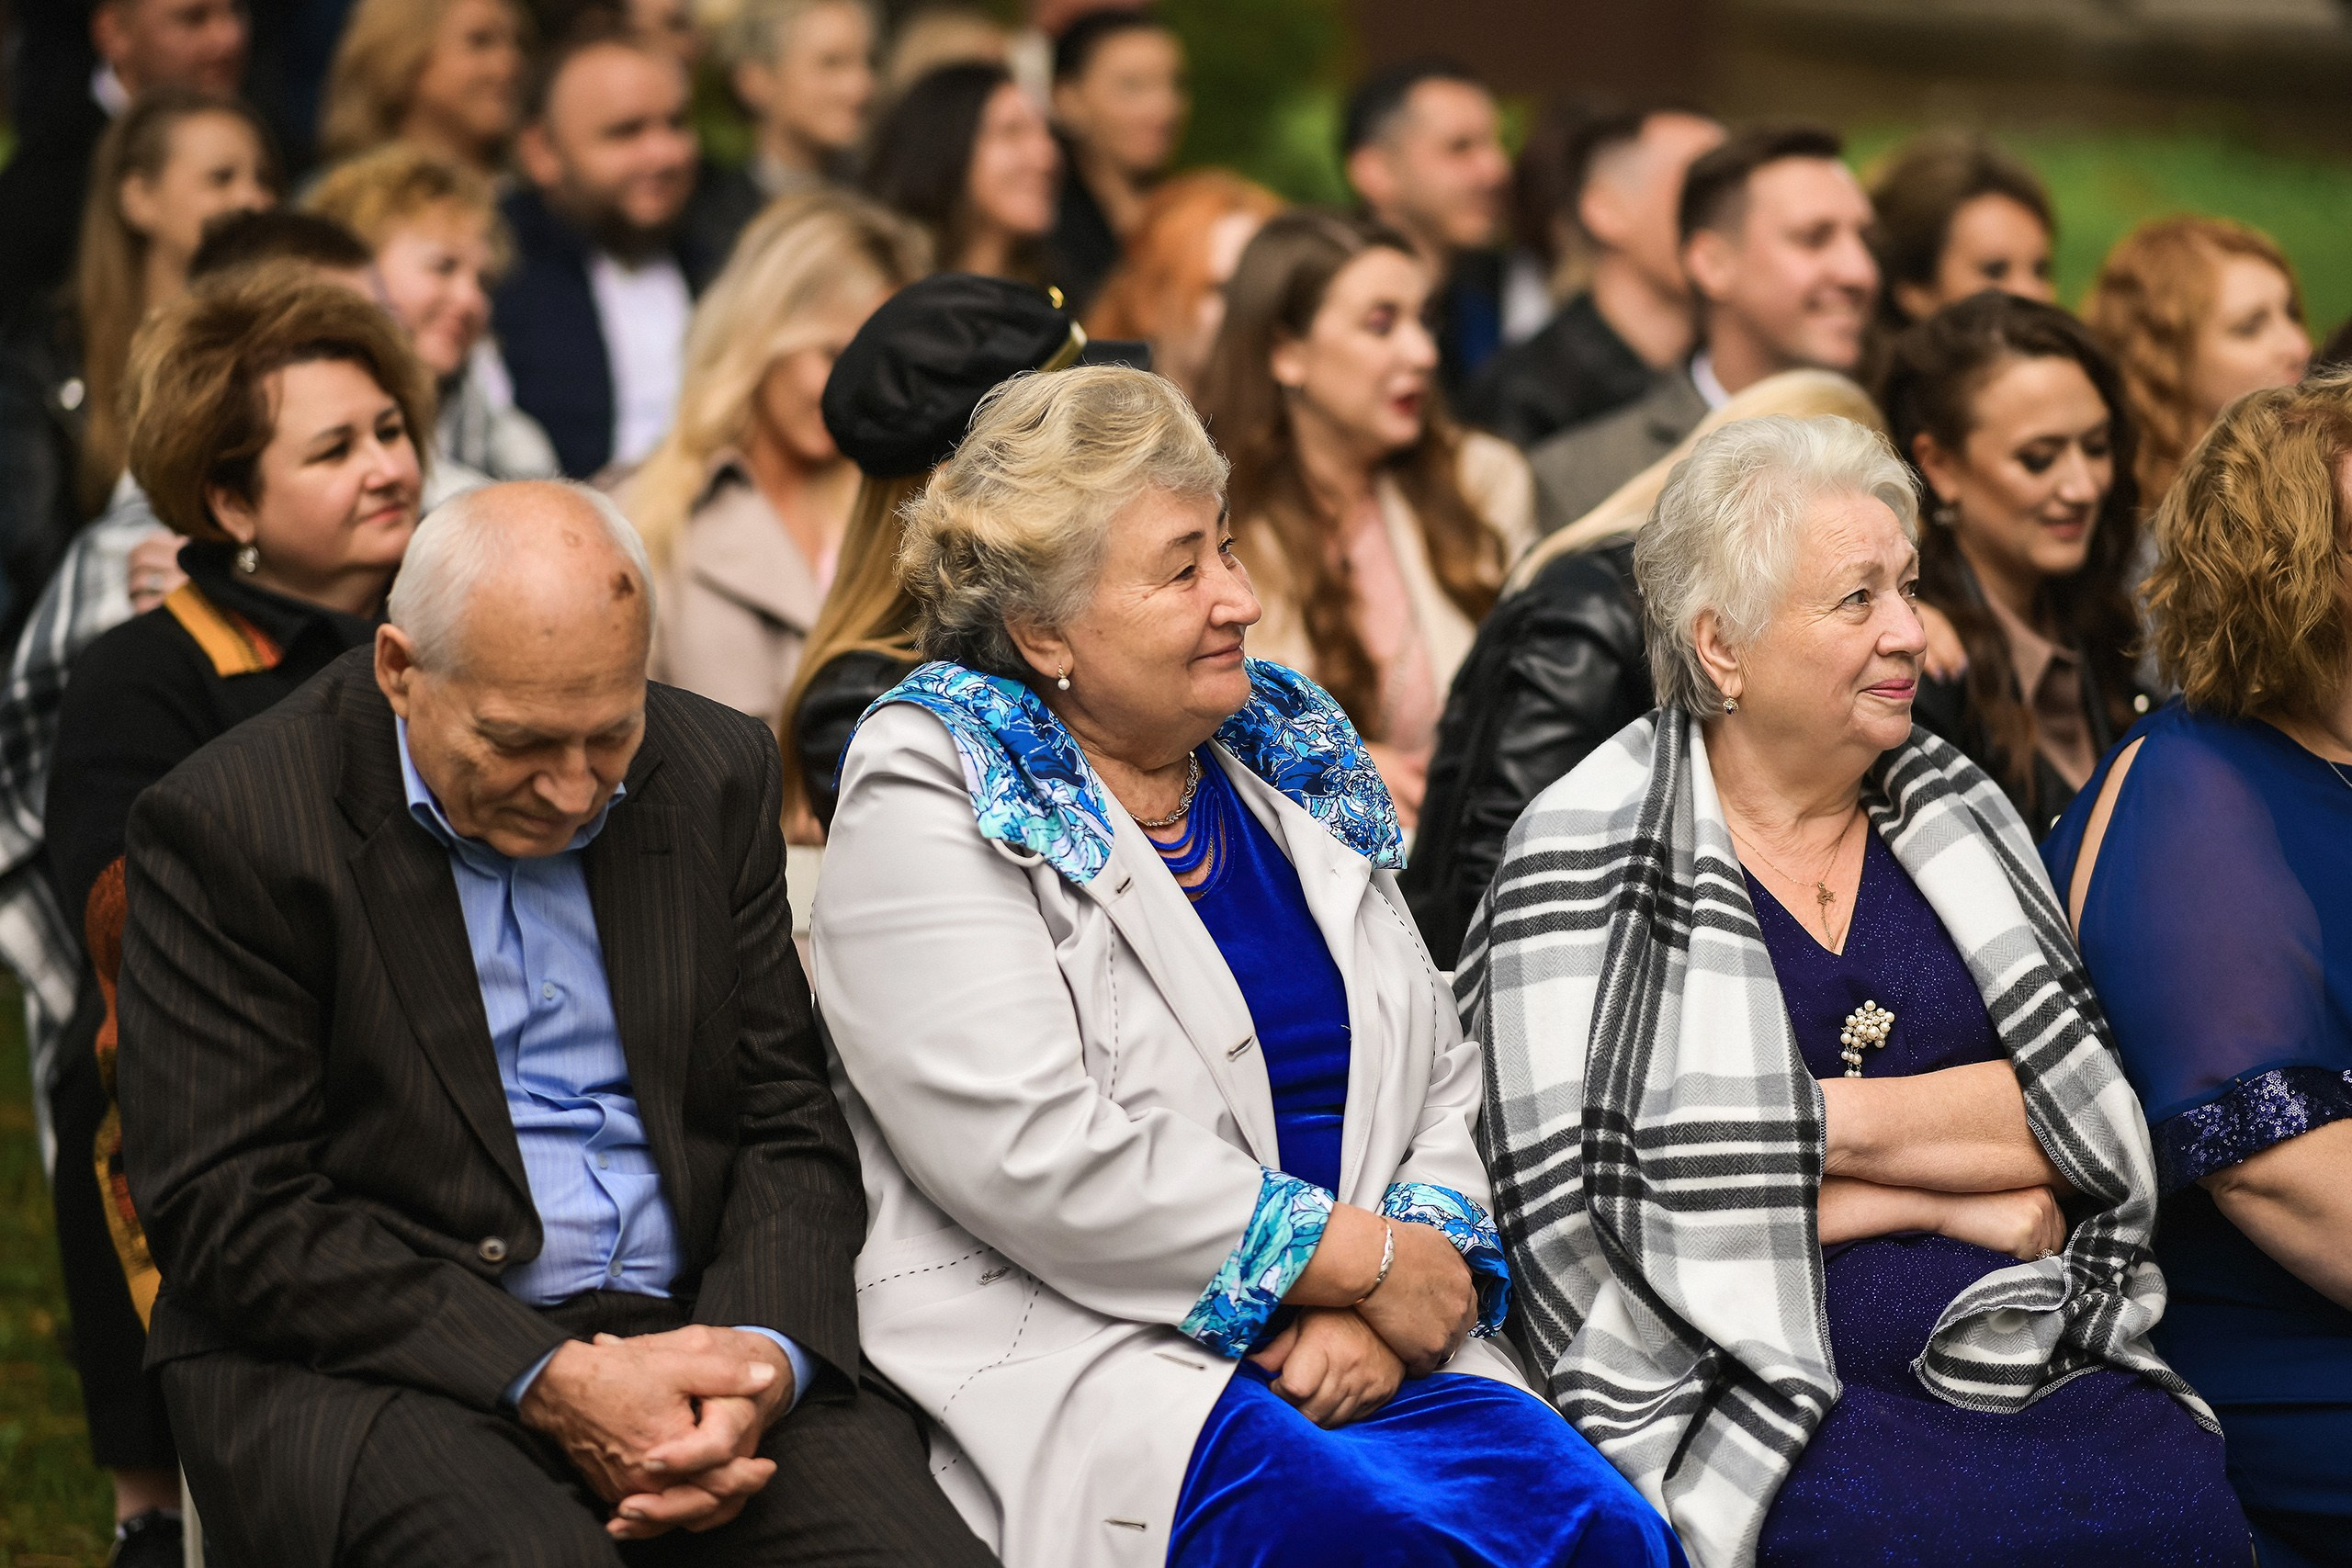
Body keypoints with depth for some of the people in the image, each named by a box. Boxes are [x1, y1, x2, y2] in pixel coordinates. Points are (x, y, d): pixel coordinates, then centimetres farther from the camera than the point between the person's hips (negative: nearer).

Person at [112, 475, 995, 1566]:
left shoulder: (714, 777, 9)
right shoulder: (229, 826, -6)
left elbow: (787, 1121, 11)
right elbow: (229, 1214, -10)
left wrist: (764, 1351, -11)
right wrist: (545, 1384, -18)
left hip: (687, 1331, 4)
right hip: (365, 1367, -3)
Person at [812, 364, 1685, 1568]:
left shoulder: (1293, 762, 18)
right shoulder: (929, 800, -2)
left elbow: (1445, 1083, 17)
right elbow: (1034, 1156, -14)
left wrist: (1380, 1308, -4)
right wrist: (1367, 1256, -10)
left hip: (1357, 1340, 6)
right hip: (1084, 1355, -6)